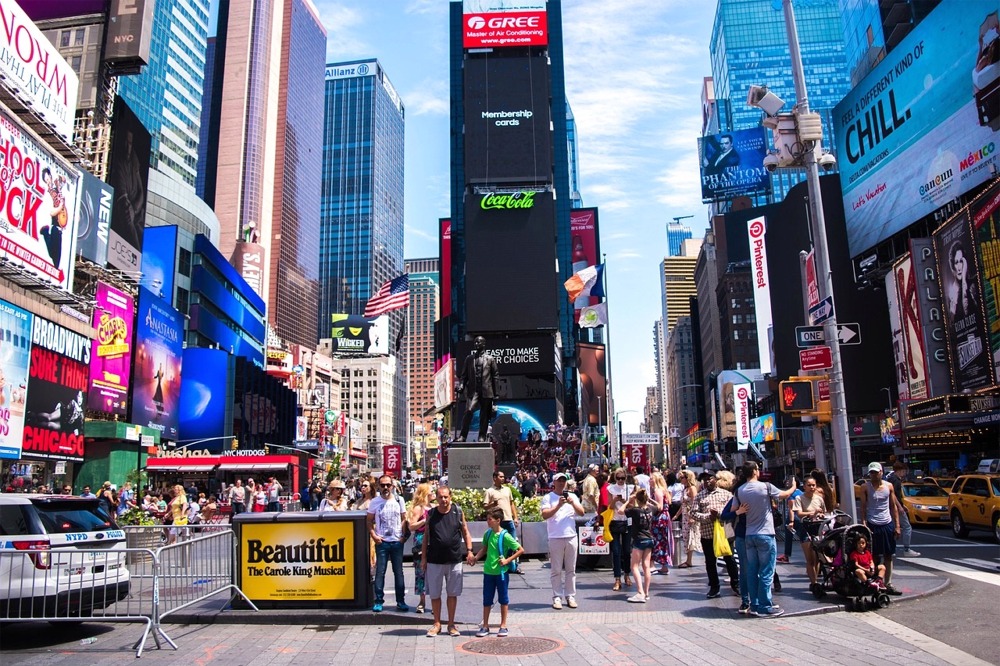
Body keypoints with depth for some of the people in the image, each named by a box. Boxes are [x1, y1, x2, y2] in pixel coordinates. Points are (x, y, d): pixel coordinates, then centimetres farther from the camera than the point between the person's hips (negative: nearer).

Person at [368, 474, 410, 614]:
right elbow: (369, 521, 6)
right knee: (380, 571, 2)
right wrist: (373, 535, -8)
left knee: (398, 571, 6)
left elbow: (403, 519, 9)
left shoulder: (399, 500, 4)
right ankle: (378, 601, 11)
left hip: (397, 541, 1)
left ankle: (400, 601, 13)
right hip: (382, 542, -1)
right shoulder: (375, 502, 1)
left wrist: (403, 535, -3)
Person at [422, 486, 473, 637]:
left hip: (454, 560, 0)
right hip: (434, 560, 0)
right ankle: (437, 624, 22)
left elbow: (465, 532, 6)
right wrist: (423, 557, 3)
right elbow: (426, 536, 6)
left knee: (453, 594, 9)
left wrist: (469, 551, -2)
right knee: (435, 594, 8)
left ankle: (451, 624, 22)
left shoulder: (458, 512, -1)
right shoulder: (431, 514, 0)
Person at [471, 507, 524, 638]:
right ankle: (485, 626, 20)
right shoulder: (487, 534, 0)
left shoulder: (505, 536, -16)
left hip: (501, 572, -5)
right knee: (487, 600, 10)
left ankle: (503, 626, 20)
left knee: (503, 599, 9)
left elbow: (521, 550, -13)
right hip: (488, 571, 5)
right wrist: (475, 558, 1)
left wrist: (507, 560, -15)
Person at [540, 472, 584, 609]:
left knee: (571, 569, 7)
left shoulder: (572, 496, 12)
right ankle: (557, 597, 7)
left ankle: (570, 596, 15)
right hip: (555, 538, -3)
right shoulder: (548, 498, 1)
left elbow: (581, 512, 5)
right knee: (556, 570, 1)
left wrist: (572, 503, -11)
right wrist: (559, 505, -19)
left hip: (571, 537, 3)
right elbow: (545, 515, -11)